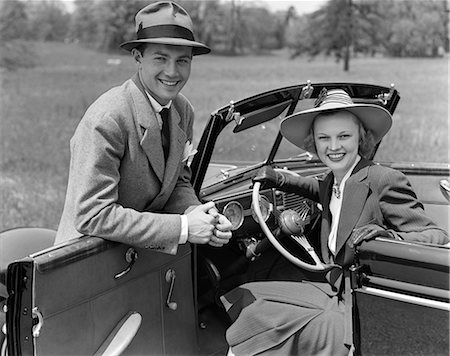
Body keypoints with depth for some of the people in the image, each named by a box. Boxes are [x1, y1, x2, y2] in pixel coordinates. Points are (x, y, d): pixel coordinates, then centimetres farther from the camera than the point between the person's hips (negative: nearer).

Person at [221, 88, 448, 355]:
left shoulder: (385, 180, -14)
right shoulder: (331, 183, 9)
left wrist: (388, 236, -36)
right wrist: (279, 179, 20)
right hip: (333, 291, 7)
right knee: (246, 300, -2)